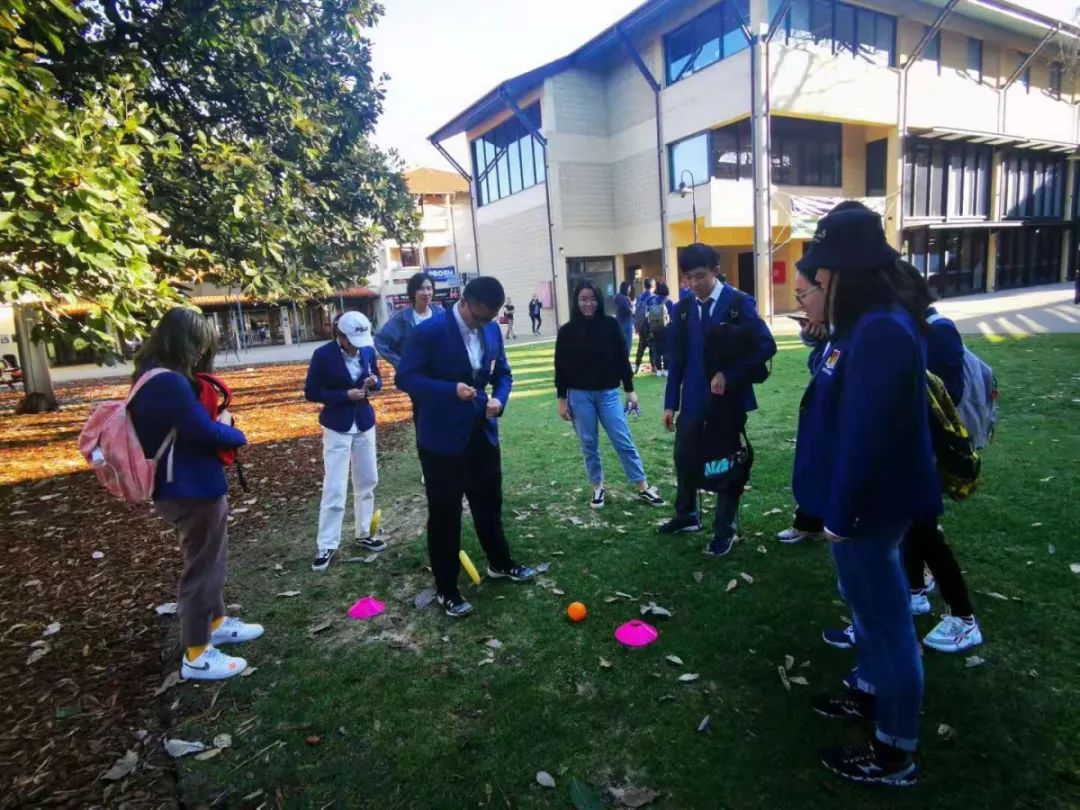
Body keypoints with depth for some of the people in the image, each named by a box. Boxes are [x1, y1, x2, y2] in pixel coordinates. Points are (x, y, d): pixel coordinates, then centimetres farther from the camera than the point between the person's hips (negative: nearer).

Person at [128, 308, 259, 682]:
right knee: (202, 567, 4)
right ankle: (196, 655, 18)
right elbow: (206, 433, -24)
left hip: (188, 486, 11)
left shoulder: (153, 377, 7)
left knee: (210, 560, 25)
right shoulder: (170, 383, -26)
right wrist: (231, 429, -5)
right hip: (192, 490, -10)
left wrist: (217, 422, -5)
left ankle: (216, 622, 43)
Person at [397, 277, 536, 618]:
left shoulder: (492, 330, 2)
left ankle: (500, 563, 42)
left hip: (482, 433, 6)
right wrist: (451, 390, -28)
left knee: (490, 503, 21)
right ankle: (446, 590, 21)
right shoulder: (430, 331, -16)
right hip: (443, 438, -6)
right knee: (444, 514, 5)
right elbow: (405, 378, -16)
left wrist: (499, 398, -10)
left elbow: (502, 372, 12)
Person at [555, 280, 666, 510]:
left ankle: (643, 488, 8)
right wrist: (562, 400, 0)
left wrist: (629, 390, 5)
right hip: (579, 396, 0)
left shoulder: (610, 325, -2)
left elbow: (622, 359, 4)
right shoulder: (567, 331, -2)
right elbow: (561, 367, 1)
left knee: (624, 441, 1)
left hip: (608, 392, 0)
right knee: (589, 444, 8)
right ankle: (598, 487, 24)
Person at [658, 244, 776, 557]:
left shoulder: (739, 303, -8)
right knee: (685, 459, 12)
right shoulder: (683, 309, 3)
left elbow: (766, 346, -14)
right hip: (693, 399, 4)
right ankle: (687, 515, 35)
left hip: (729, 398, -3)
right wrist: (671, 402, 3)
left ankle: (725, 530, 24)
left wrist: (729, 375, -20)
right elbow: (677, 358, 5)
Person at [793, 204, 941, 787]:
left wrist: (841, 513, -20)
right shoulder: (870, 323, 9)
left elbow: (866, 433, -26)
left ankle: (895, 754, 22)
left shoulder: (881, 331, -25)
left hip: (869, 504, -10)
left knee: (884, 614, 4)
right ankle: (871, 693, 46)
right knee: (867, 601, 25)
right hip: (863, 497, 10)